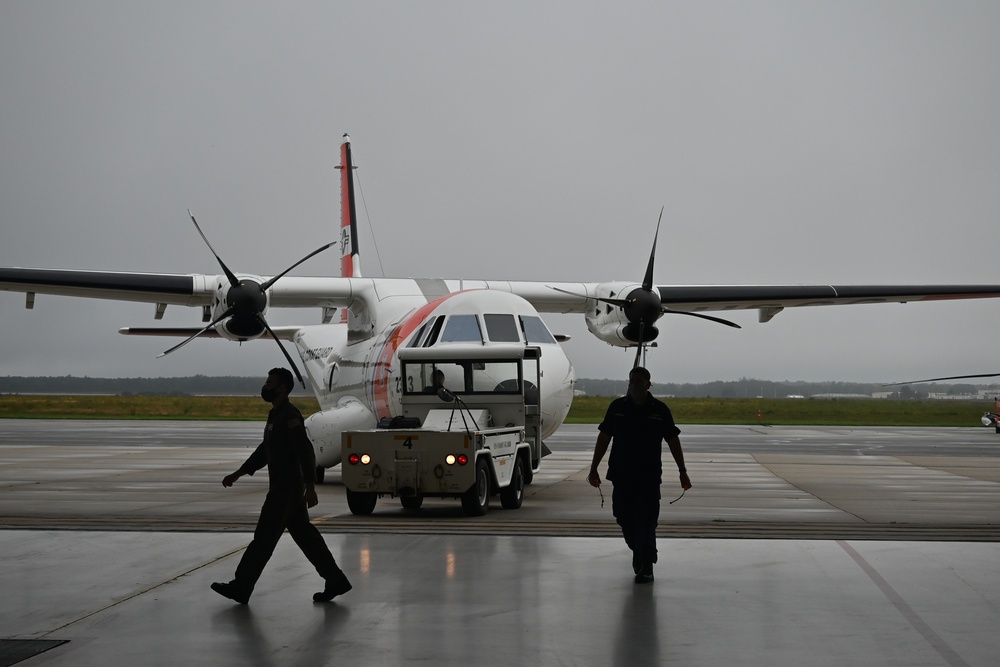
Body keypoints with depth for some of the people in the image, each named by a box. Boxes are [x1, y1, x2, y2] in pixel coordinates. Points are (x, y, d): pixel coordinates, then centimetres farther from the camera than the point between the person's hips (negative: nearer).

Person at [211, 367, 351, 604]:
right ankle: (335, 580, 14)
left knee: (265, 535, -4)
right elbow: (265, 451, 24)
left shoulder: (290, 415, -15)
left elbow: (305, 452, -22)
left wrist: (310, 488, -27)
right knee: (304, 534, 11)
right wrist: (238, 474, 22)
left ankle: (241, 587, 1)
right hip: (281, 486, 10)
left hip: (287, 488, -10)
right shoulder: (276, 415, 16)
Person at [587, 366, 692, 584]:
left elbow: (673, 441, 5)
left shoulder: (659, 410, 0)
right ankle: (638, 552, 34)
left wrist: (682, 472, 4)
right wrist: (594, 468, 7)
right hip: (621, 476, 2)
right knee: (625, 519, 9)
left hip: (649, 476, -2)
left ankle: (646, 567, -3)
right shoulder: (617, 407, 4)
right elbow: (604, 438, 9)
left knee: (646, 521, -7)